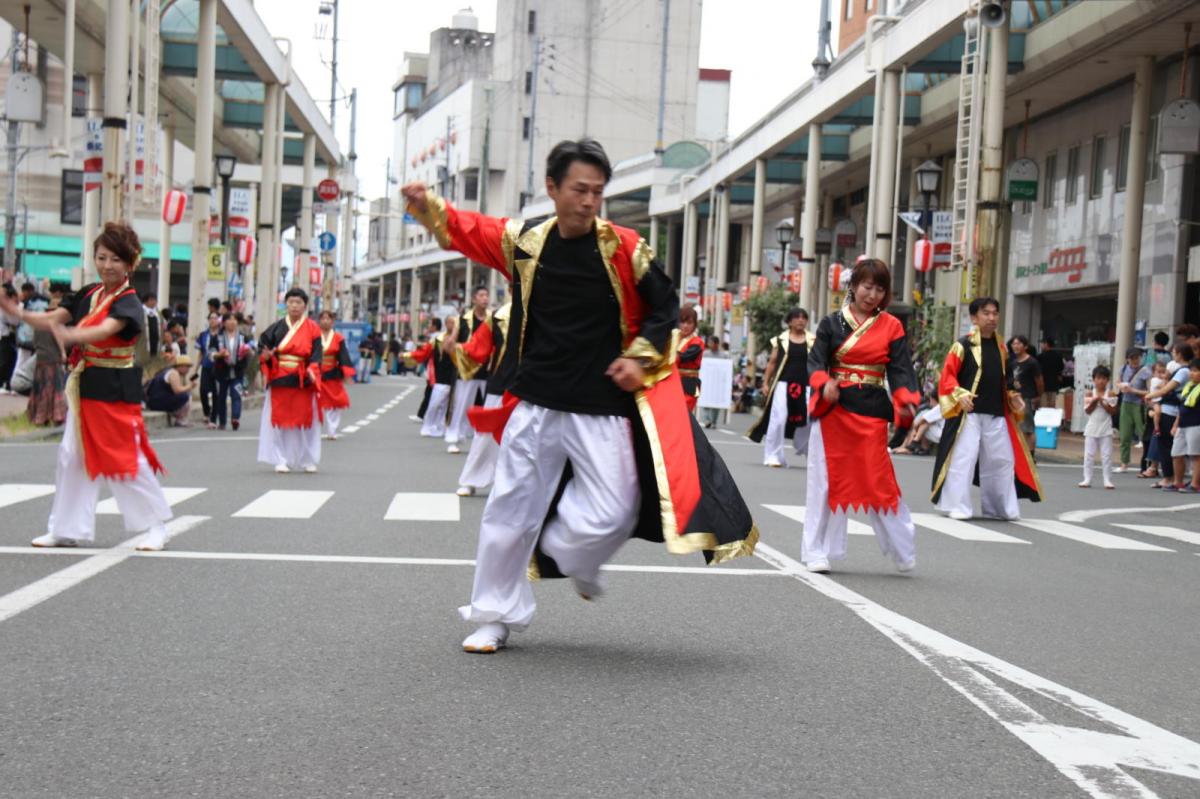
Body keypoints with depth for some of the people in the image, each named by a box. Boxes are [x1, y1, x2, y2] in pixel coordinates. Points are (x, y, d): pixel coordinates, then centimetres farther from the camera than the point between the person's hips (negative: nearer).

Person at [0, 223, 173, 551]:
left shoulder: (128, 302, -12)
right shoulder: (88, 294, 8)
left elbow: (105, 330, -31)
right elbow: (52, 319, 1)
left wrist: (70, 334, -49)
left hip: (114, 389, -7)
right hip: (85, 386, 7)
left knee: (126, 459, -5)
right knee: (72, 456, 9)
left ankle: (156, 526, 7)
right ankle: (66, 528, 18)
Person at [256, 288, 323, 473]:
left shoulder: (312, 328, 1)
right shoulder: (277, 327, 4)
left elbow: (316, 352, -6)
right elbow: (263, 344, 3)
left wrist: (312, 369, -23)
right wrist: (265, 356, -19)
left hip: (303, 380, -1)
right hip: (279, 380, 1)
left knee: (305, 420, 5)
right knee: (279, 420, 1)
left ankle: (308, 460, 17)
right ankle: (281, 460, 8)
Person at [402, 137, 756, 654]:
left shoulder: (622, 247, -8)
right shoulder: (523, 241, -2)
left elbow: (664, 304, 3)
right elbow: (460, 228, 12)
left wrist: (641, 356, -7)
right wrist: (426, 203, -4)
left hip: (603, 407, -1)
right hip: (537, 403, 2)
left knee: (612, 514, -3)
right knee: (509, 512, 6)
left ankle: (574, 562, 31)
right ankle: (495, 618, 21)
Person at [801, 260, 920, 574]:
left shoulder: (892, 327, 5)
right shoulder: (832, 323, 5)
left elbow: (900, 369, -1)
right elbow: (815, 361, -4)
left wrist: (905, 401, -19)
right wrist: (824, 384, -25)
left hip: (872, 410, -1)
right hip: (833, 407, 1)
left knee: (879, 481, -3)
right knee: (827, 479, 3)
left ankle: (903, 552, 13)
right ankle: (817, 552, 12)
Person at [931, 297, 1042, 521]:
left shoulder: (1000, 347, 14)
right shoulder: (963, 345, -7)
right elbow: (947, 376, -8)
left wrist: (1012, 398, 9)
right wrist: (960, 395, -22)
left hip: (996, 415, 6)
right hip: (969, 413, -6)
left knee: (1002, 460, 11)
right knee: (962, 459, -8)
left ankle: (999, 507, 23)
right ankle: (957, 506, 1)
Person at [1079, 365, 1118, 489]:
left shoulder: (1110, 394, -1)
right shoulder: (1090, 394, 2)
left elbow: (1113, 411, -7)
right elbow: (1087, 411, -3)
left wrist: (1103, 402, -16)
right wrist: (1094, 402, -17)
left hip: (1105, 430, -1)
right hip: (1091, 429, 1)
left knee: (1106, 456, 0)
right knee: (1088, 455, 2)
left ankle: (1107, 480, 4)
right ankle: (1087, 479, 8)